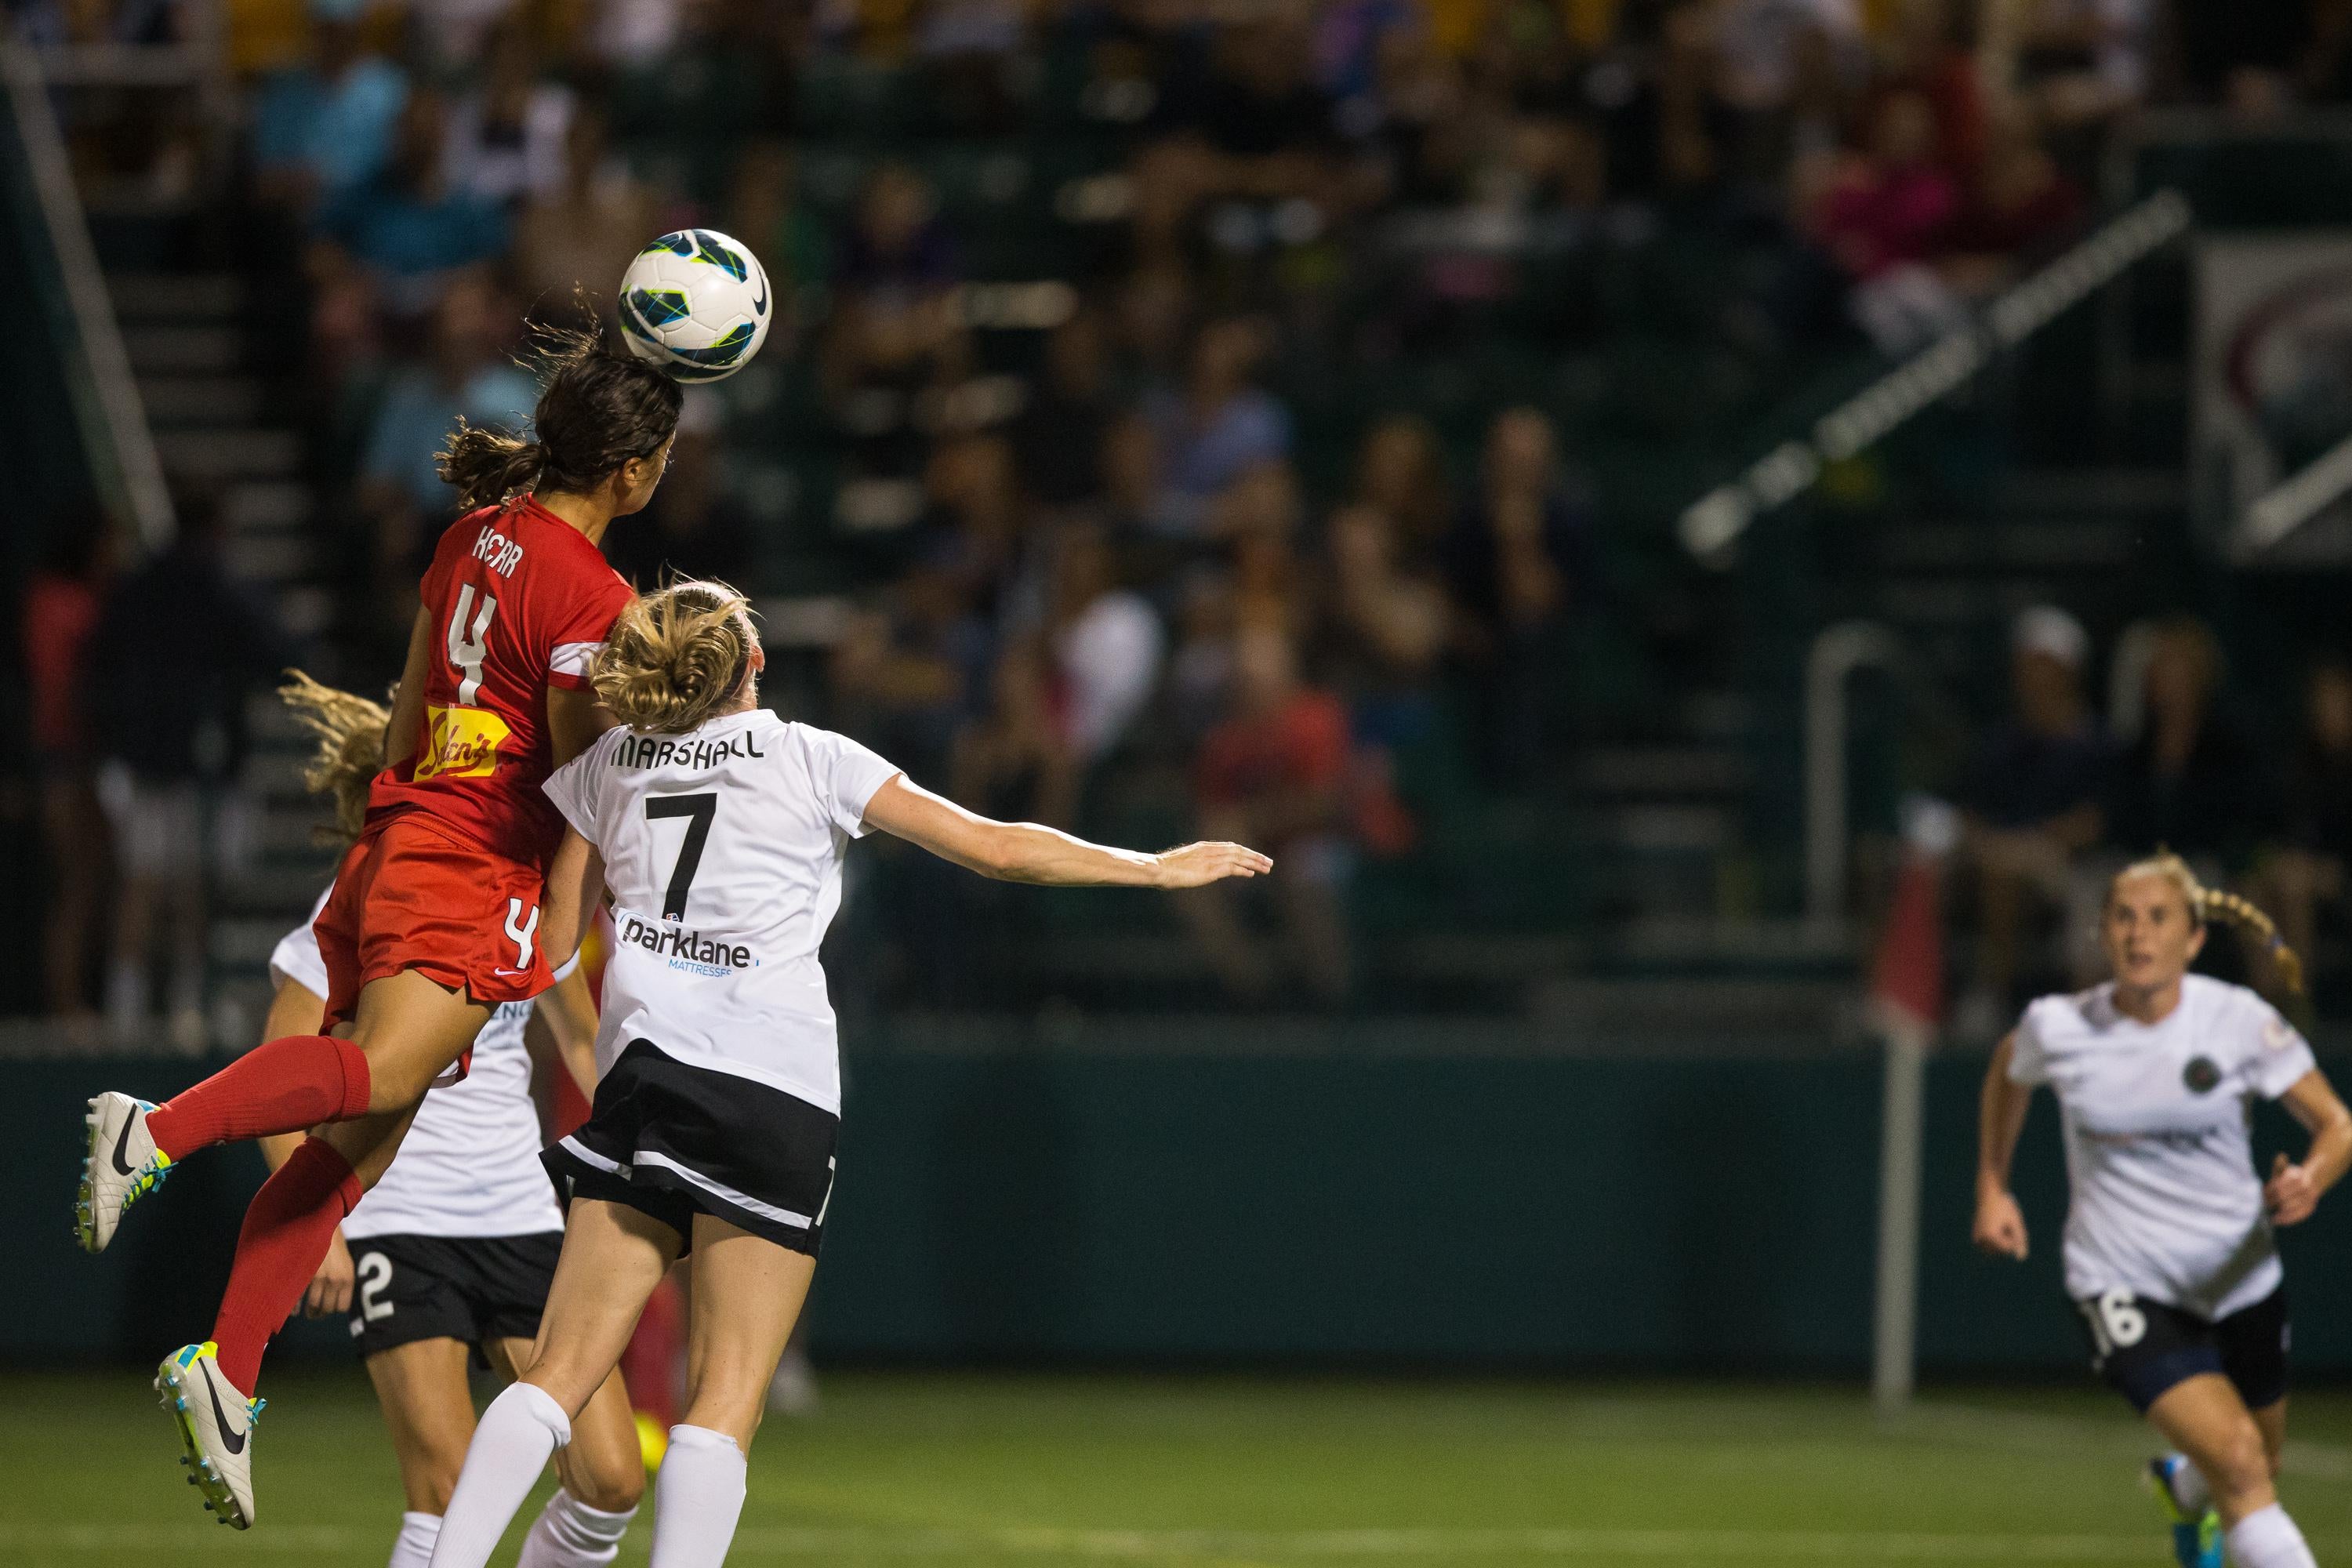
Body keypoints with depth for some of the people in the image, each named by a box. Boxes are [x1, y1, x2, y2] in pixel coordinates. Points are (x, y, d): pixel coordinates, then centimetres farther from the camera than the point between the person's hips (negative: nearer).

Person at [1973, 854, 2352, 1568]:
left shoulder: (2240, 1021, -12)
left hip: (2239, 1279, 3)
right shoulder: (2057, 1027, -9)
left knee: (2254, 1474, 21)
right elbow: (2008, 1072, 16)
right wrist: (1992, 1189, 14)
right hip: (2123, 1287, -3)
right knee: (2239, 1463, -22)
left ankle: (2183, 1488, 58)